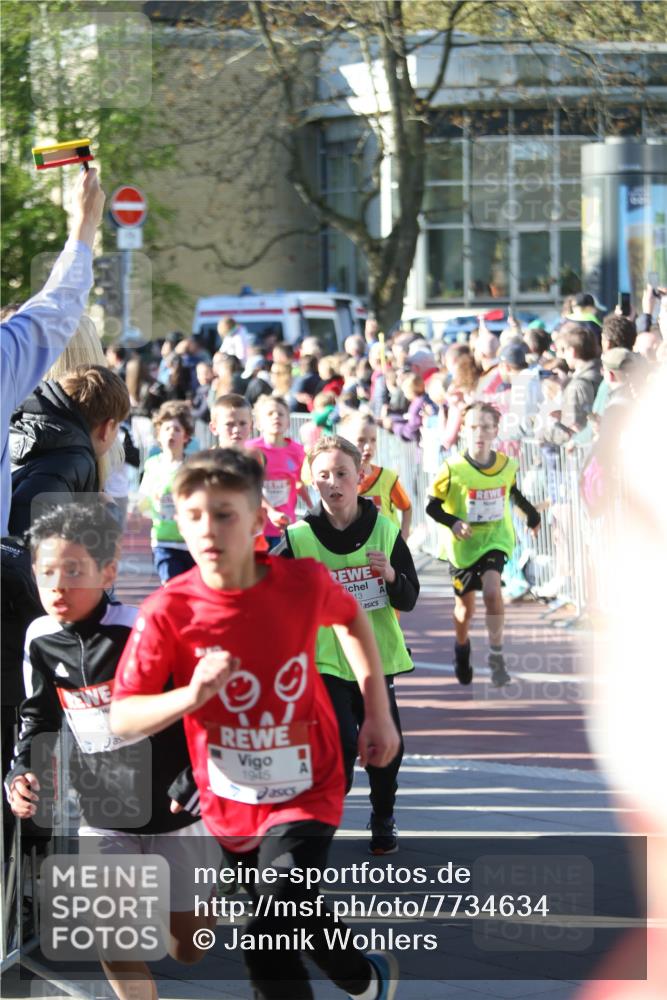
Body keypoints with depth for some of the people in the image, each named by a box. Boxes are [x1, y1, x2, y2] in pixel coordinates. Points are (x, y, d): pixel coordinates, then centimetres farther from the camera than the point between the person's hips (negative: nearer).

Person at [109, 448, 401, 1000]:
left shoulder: (303, 582, -15)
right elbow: (121, 717, -16)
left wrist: (379, 712, 7)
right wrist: (190, 695, -33)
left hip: (304, 793, -2)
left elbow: (352, 618, 9)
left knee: (269, 939, -22)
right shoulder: (169, 612, -18)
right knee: (298, 921, 21)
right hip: (231, 803, 2)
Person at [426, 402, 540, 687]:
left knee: (491, 590, -23)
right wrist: (453, 523, -25)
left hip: (495, 539, 1)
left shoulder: (507, 466, -5)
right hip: (463, 544, -1)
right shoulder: (452, 469, -16)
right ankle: (461, 649, 41)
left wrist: (531, 513, 23)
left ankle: (496, 656, -12)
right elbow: (432, 506, -9)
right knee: (465, 606, 10)